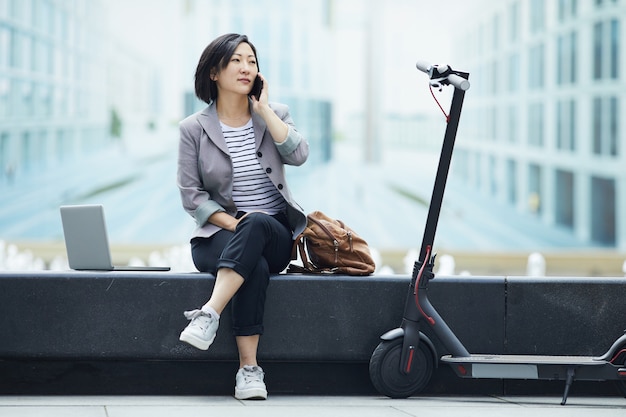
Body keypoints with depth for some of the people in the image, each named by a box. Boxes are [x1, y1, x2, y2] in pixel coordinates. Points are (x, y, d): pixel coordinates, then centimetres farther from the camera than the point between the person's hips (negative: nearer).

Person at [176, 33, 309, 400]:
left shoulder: (275, 114, 8)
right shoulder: (194, 128, 3)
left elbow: (298, 155, -12)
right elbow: (192, 196, -2)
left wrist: (263, 108, -9)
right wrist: (234, 224, -16)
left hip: (275, 236, 1)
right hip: (219, 236, -1)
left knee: (256, 224, -37)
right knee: (255, 268, -37)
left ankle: (209, 314, -45)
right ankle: (249, 369, -38)